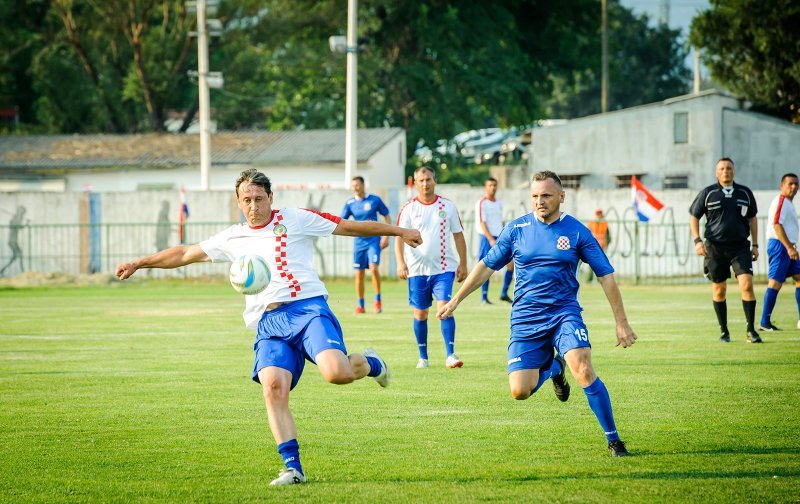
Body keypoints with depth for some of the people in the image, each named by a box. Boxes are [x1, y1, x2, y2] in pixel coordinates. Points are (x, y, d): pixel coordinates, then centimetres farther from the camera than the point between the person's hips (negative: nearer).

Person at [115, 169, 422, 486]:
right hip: (269, 322, 3)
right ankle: (292, 468, -17)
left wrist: (397, 231, 13)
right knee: (273, 386, -21)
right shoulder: (233, 238, 21)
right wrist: (138, 264, 29)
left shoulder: (294, 219, 11)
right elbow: (186, 254, 29)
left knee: (337, 373, -26)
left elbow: (348, 227, 13)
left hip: (308, 307, -3)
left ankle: (370, 364, 12)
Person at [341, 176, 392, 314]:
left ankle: (378, 301, -2)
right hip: (359, 241, 3)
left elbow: (387, 216, 4)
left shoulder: (375, 200, -3)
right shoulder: (350, 203, 3)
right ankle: (360, 305, 14)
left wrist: (386, 236, -3)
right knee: (359, 273, 3)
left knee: (374, 268, -18)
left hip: (374, 239, -3)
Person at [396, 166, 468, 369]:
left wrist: (463, 263, 5)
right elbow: (399, 237, -5)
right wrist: (401, 263, -19)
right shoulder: (408, 209, 0)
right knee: (420, 314, 6)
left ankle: (450, 355, -15)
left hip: (444, 268, 0)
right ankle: (423, 357, 18)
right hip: (417, 270, 0)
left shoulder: (447, 206, 5)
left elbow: (458, 236, 10)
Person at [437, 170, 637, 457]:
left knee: (583, 369, -27)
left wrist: (622, 323, -1)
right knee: (519, 391, -8)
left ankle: (613, 440, -15)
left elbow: (606, 276, 1)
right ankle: (552, 366, 28)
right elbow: (487, 266, 14)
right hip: (525, 319, 2)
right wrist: (455, 301, 14)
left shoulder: (576, 232, -3)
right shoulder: (516, 229, 3)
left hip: (564, 313, -2)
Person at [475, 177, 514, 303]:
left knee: (511, 262, -1)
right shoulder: (482, 203, -7)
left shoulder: (498, 203, 14)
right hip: (487, 237, -7)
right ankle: (484, 297, 3)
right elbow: (482, 223, -14)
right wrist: (491, 240, -21)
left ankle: (504, 294, 7)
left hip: (500, 237, 7)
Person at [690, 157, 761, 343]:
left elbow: (752, 218, 18)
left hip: (740, 246, 1)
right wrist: (697, 241, -4)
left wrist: (755, 245, 14)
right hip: (715, 248, -1)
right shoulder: (708, 193, 2)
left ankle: (751, 330, -7)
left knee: (747, 285, -14)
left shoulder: (745, 193, 8)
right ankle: (724, 331, 17)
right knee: (719, 290, 4)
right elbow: (693, 216, 8)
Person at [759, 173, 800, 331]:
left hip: (787, 247, 11)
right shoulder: (780, 201, -11)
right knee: (775, 283, -11)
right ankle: (765, 323, -11)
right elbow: (777, 225, -20)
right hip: (779, 246, -11)